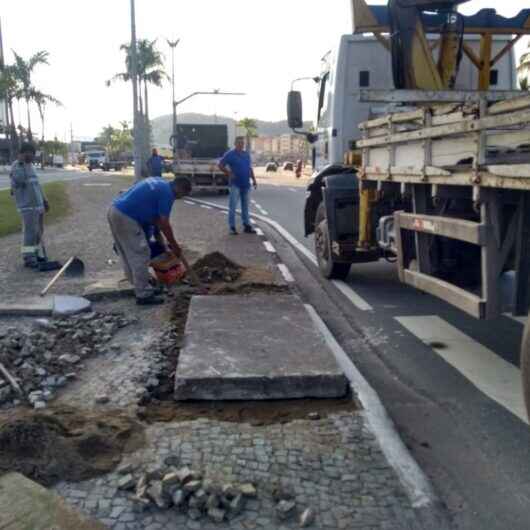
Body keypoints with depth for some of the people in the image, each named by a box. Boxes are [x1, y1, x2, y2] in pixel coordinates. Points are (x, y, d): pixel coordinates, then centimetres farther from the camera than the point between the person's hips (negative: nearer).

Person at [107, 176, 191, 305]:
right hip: (125, 217, -10)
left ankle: (139, 285, 32)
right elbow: (164, 224, -8)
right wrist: (175, 245, 3)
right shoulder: (167, 193, -8)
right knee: (140, 256, -2)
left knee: (129, 254, 19)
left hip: (115, 211, 10)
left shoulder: (157, 182, 19)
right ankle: (144, 295, 3)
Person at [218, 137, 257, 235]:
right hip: (235, 184, -5)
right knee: (233, 206, -6)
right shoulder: (230, 154, -3)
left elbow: (250, 168, 18)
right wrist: (229, 174, -10)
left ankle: (247, 226, 18)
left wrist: (254, 180, 10)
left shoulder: (246, 154, 13)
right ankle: (232, 227, 0)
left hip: (246, 184, 5)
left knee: (245, 206, 11)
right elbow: (221, 165, -2)